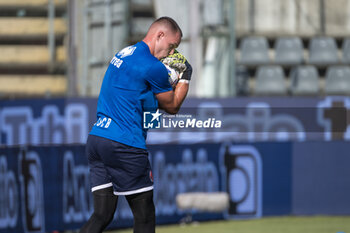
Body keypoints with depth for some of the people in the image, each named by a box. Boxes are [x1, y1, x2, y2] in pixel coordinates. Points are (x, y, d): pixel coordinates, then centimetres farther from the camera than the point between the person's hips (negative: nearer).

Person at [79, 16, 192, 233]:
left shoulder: (123, 54, 18)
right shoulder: (152, 67, -10)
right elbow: (172, 106, 5)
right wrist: (185, 78, 18)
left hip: (95, 139, 8)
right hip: (125, 146, -8)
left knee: (102, 215, 5)